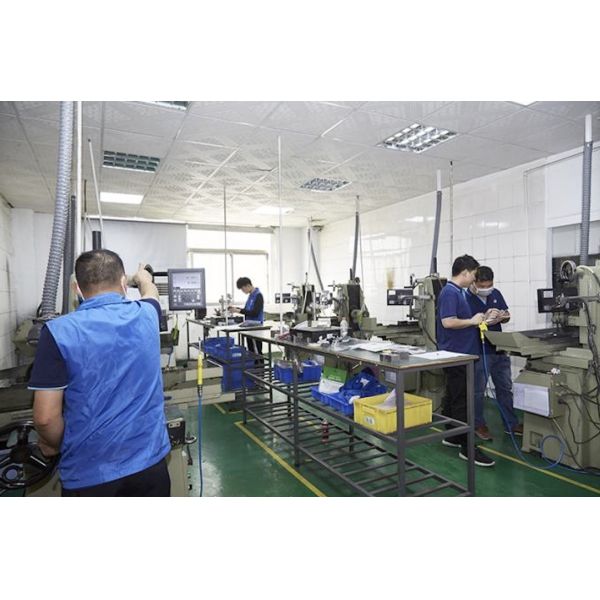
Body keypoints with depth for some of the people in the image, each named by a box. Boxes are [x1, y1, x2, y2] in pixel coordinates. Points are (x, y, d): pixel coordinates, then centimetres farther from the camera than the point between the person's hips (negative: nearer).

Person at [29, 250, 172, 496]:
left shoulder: (58, 331, -13)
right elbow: (151, 293, 22)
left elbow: (45, 418, -12)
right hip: (149, 461, 3)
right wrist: (144, 278, 43)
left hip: (88, 473, -2)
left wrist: (56, 445, 9)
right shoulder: (144, 315, -4)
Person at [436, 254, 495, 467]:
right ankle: (467, 448, -1)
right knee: (461, 401, -6)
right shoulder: (450, 292, -17)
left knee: (452, 397, 16)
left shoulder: (459, 292, 15)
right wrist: (473, 321, -14)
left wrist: (478, 319, 13)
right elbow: (448, 322, -26)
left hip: (459, 353, 10)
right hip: (456, 354, -10)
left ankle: (452, 436, 26)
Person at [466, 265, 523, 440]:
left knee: (505, 388, 16)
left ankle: (511, 424, 29)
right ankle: (478, 425, 21)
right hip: (479, 351, -6)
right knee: (478, 390, 5)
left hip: (499, 349, 7)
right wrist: (484, 320, -28)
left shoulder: (496, 294, 5)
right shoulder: (466, 298, -14)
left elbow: (507, 316, 12)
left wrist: (503, 317, -11)